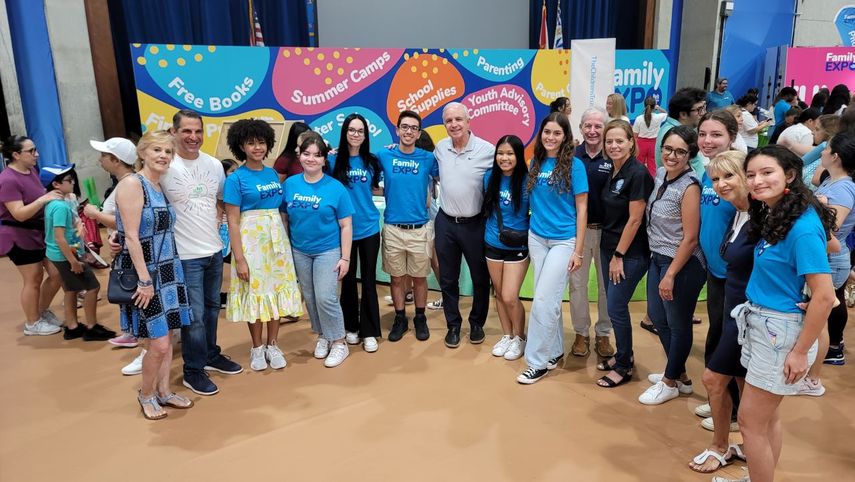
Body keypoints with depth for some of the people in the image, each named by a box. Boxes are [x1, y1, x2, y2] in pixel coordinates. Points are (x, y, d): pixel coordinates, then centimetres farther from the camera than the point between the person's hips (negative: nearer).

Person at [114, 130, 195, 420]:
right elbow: (131, 236, -17)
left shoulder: (162, 188, 11)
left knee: (167, 336, 12)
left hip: (169, 270, 7)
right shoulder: (132, 184, -12)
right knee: (159, 343, -5)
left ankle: (164, 391, 27)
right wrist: (145, 279, -20)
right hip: (143, 272, -7)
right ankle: (146, 395, 18)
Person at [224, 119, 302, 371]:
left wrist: (286, 242, 7)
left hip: (277, 238, 5)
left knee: (276, 289, 9)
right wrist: (239, 258, -15)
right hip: (251, 239, -5)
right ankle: (257, 347, 21)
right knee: (254, 291, 4)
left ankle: (273, 345, 22)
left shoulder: (273, 174, 8)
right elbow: (232, 221, -10)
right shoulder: (236, 179, -8)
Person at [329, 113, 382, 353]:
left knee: (369, 280, 6)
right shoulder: (334, 161, -3)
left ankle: (369, 331, 15)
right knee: (348, 279, 11)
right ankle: (351, 327, 27)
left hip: (369, 228, 1)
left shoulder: (371, 161, 3)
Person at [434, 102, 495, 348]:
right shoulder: (440, 148, 1)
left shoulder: (487, 150, -13)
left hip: (475, 224, -3)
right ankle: (453, 325, 27)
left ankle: (477, 324, 30)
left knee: (480, 278, 11)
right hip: (446, 223, 3)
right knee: (447, 279, 11)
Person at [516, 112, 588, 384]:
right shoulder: (535, 163, 6)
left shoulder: (574, 165, -8)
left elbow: (581, 209, -7)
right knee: (549, 299, 12)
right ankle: (555, 352, 26)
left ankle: (538, 361, 4)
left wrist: (578, 250, -10)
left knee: (543, 300, -8)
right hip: (537, 238, 5)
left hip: (563, 240, -5)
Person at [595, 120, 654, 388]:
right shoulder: (613, 172, 7)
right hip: (608, 247, 8)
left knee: (616, 308, -2)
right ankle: (624, 355, 31)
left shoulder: (638, 173, -16)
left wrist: (619, 256, -14)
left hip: (630, 253, -8)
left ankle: (624, 366, 15)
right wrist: (611, 253, 9)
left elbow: (635, 219, -17)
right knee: (614, 306, 14)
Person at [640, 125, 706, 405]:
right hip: (658, 257, 9)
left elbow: (690, 238, -20)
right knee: (657, 317, 19)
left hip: (682, 264, -9)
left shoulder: (689, 187, -20)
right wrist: (661, 268, 15)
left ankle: (670, 383, 26)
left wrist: (670, 275, -17)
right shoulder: (661, 174, 4)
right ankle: (680, 376, 37)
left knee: (678, 324, 8)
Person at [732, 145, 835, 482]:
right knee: (768, 416, 19)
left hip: (780, 332, -9)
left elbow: (824, 296, -22)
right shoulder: (770, 216, 5)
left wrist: (800, 352, -18)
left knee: (751, 421, 3)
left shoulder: (802, 227, -22)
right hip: (760, 325, 9)